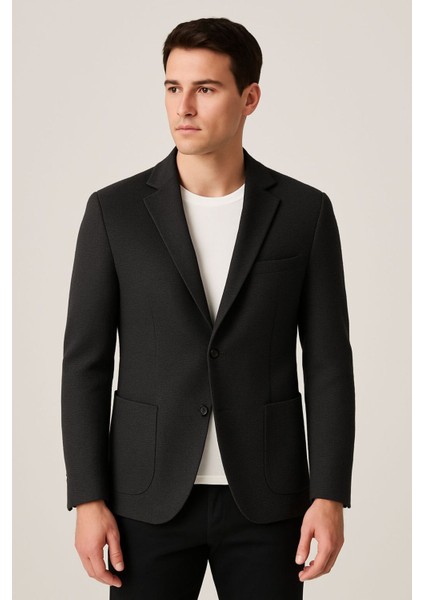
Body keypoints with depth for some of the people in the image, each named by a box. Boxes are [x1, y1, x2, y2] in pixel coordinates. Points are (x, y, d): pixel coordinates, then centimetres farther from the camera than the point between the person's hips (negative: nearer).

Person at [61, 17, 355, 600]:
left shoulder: (304, 211, -1)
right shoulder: (115, 210, -2)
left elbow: (328, 363, 0)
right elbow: (86, 363, -1)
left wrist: (330, 497, -7)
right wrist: (88, 499, -7)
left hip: (264, 496, 0)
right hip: (151, 497, 0)